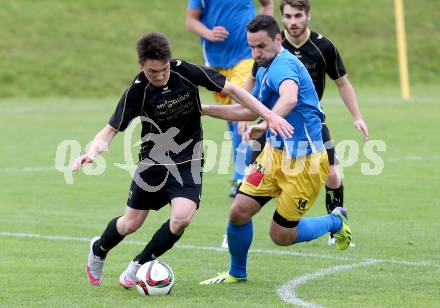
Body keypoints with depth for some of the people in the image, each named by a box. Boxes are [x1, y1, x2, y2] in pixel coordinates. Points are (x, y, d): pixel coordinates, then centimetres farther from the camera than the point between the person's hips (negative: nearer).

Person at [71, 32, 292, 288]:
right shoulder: (137, 92, -19)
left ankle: (139, 266, 2)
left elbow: (231, 89, -8)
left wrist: (268, 115, -12)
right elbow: (111, 130, -15)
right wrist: (92, 152, -36)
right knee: (131, 224, 8)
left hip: (188, 161, 0)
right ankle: (98, 251, 42)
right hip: (153, 161, 0)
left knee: (181, 218, -21)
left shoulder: (187, 72, -18)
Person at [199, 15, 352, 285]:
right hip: (275, 153, 8)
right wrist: (206, 109, 20)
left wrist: (265, 124, -58)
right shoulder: (265, 69, 10)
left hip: (303, 161, -8)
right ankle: (236, 273, 19)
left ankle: (336, 222, 26)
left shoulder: (283, 65, -22)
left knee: (281, 236, 1)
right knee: (239, 211, -3)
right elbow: (250, 110, 25)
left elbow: (289, 98, -46)